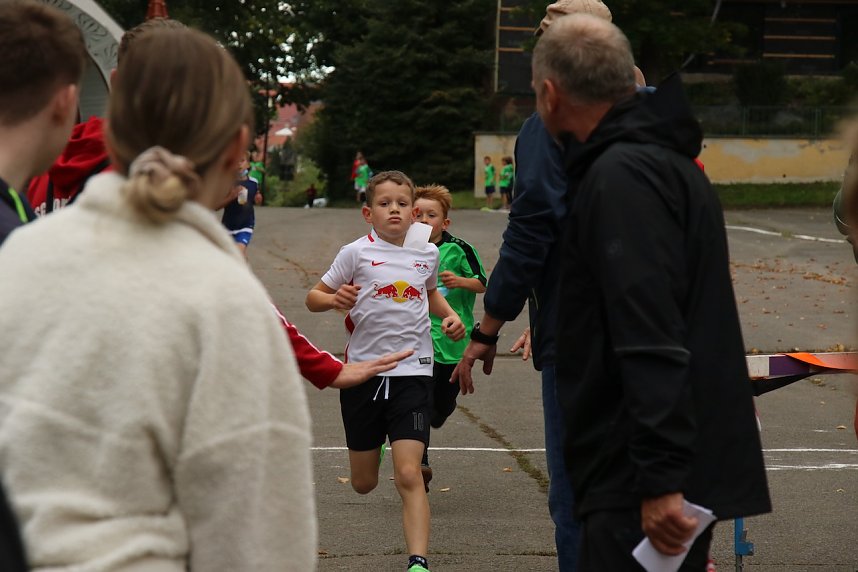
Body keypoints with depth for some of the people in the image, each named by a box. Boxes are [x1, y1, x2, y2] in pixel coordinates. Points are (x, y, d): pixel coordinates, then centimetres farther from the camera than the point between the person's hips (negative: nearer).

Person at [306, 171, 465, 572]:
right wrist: (335, 300, -20)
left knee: (408, 474, -14)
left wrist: (450, 316, 10)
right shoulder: (356, 253, -3)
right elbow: (313, 297, 2)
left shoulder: (427, 254, 7)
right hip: (363, 371, 0)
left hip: (412, 371, 0)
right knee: (363, 484, 10)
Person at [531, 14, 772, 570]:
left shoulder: (623, 174, -16)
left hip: (646, 483, -10)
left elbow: (653, 342, -24)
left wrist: (659, 479, -27)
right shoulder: (663, 158, 16)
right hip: (681, 466, 10)